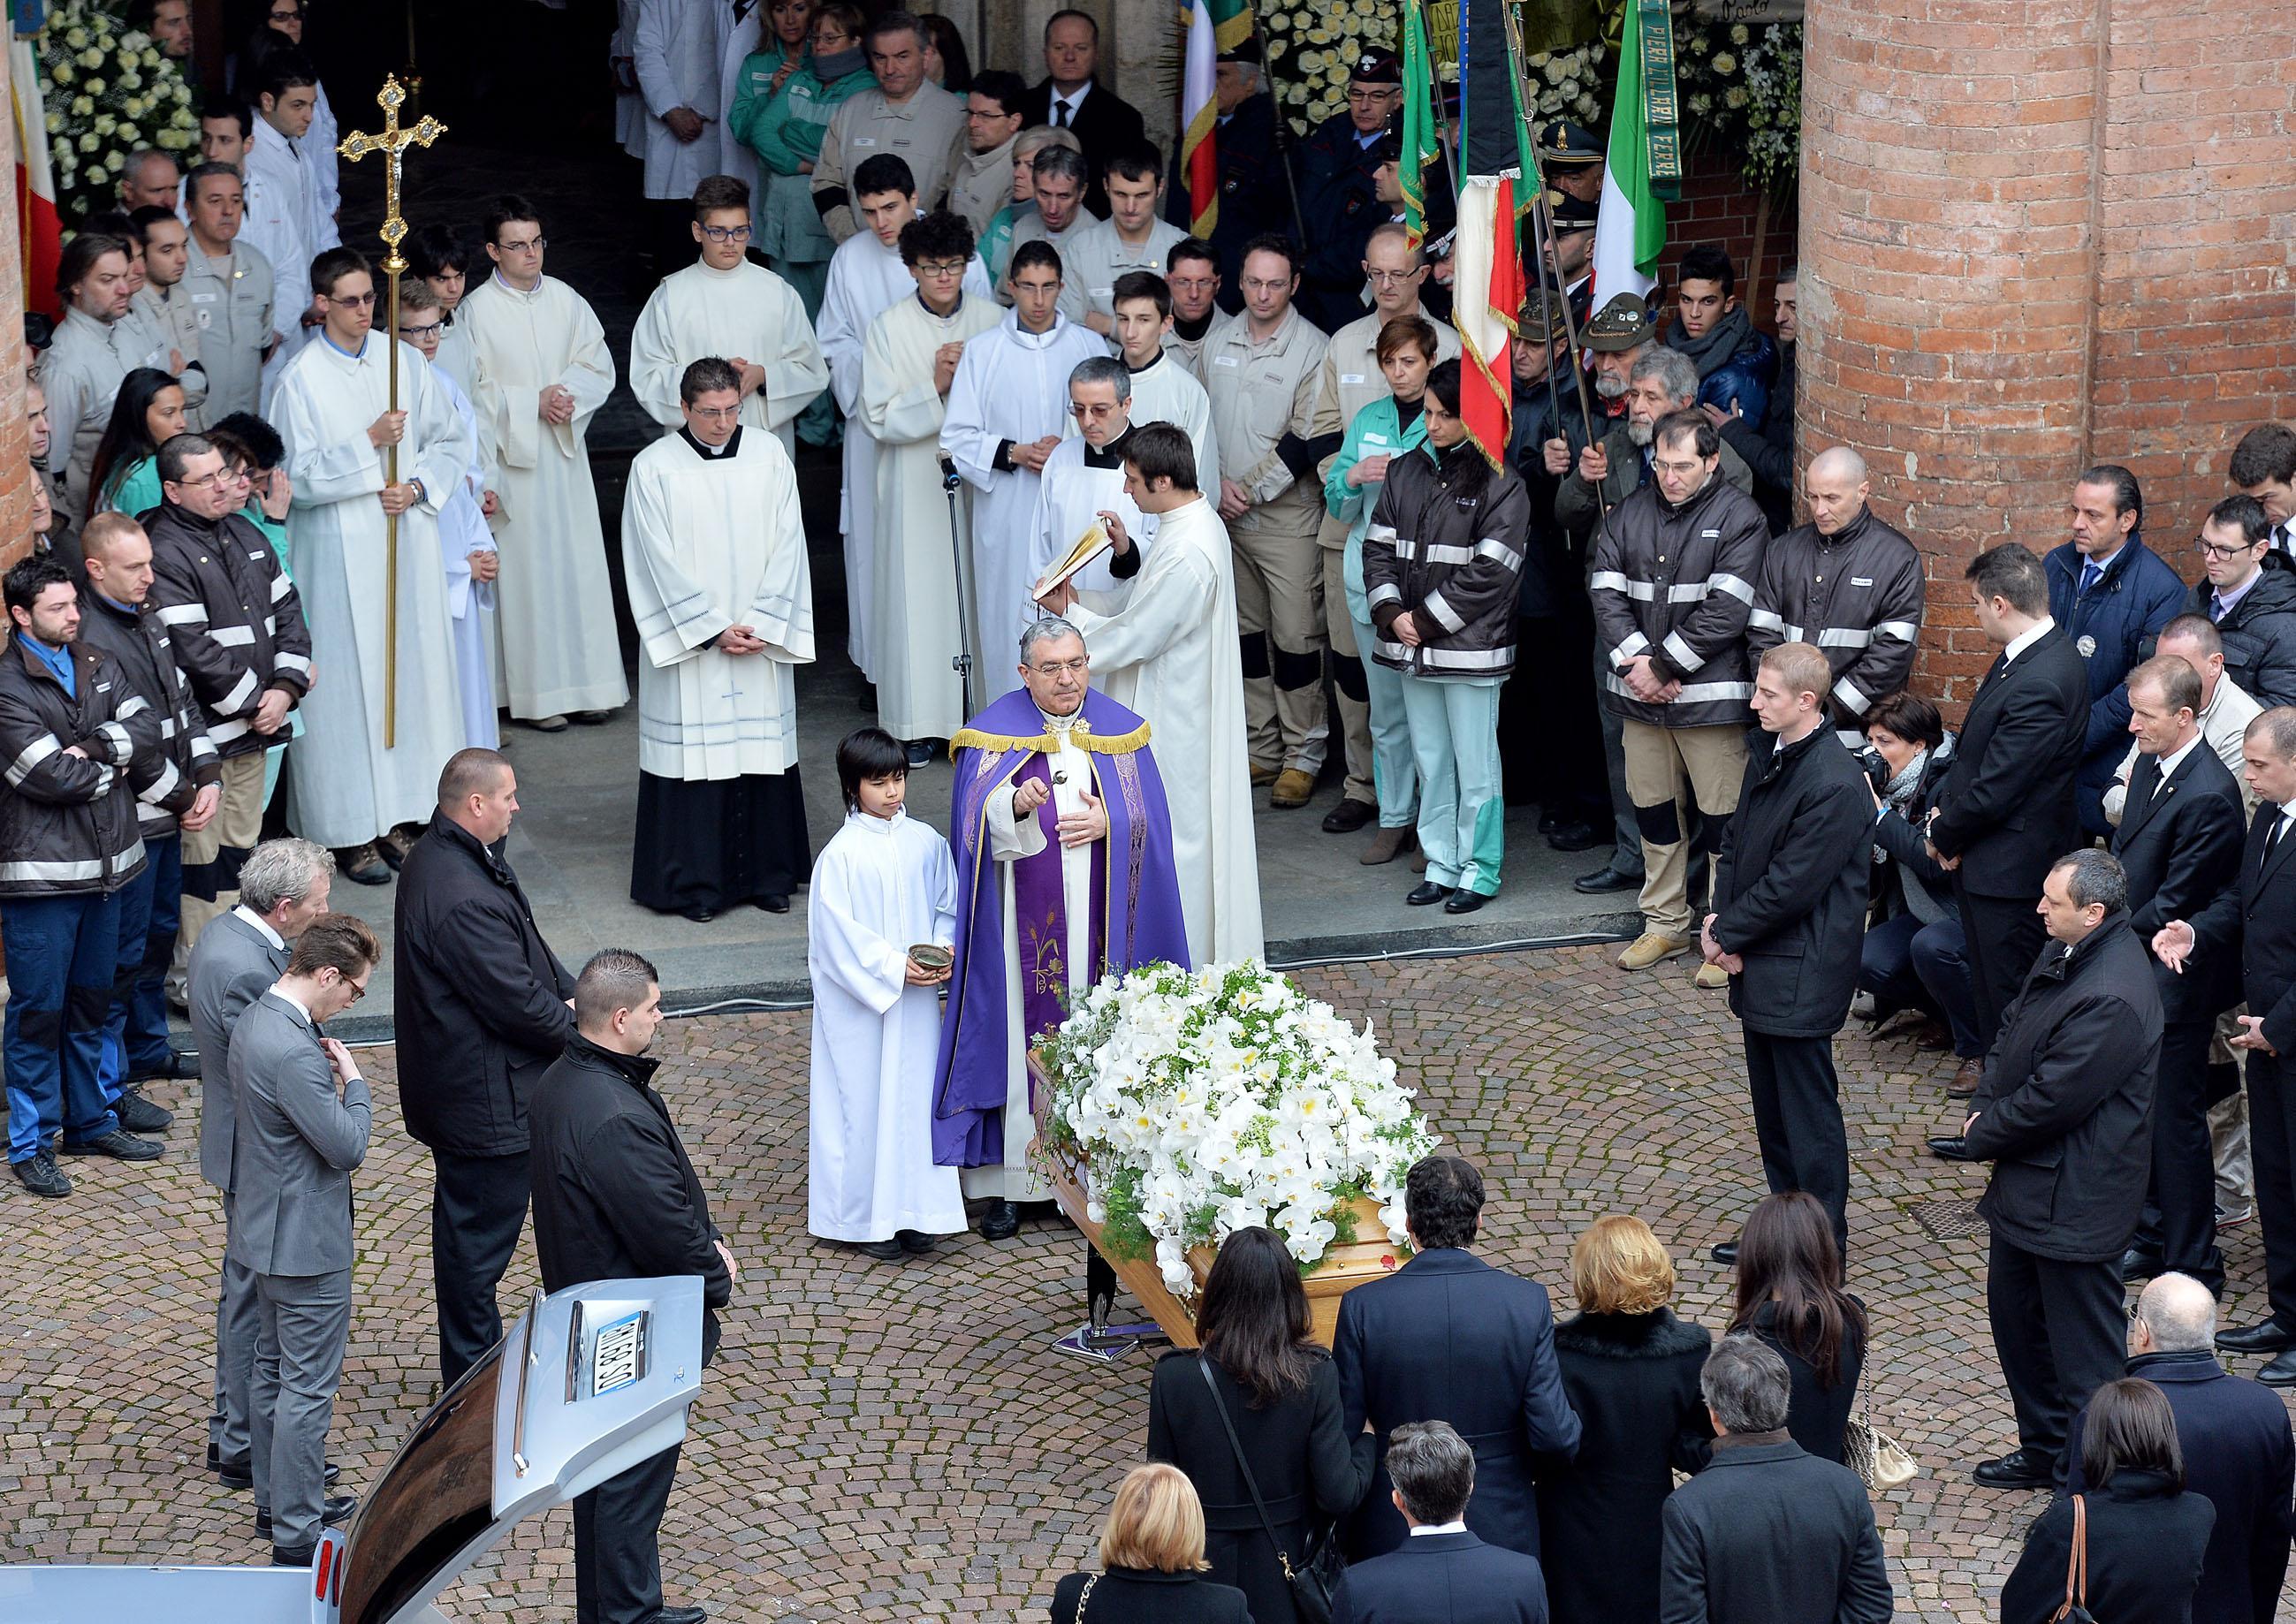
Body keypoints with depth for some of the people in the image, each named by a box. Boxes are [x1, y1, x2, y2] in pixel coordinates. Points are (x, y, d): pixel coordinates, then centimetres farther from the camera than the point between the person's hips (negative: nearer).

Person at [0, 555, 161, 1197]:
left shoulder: (97, 665, 10)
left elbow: (145, 728, -2)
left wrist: (93, 747, -18)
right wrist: (116, 765, -6)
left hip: (104, 863, 7)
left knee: (91, 1000, 18)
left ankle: (90, 1122, 31)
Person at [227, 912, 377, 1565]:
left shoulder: (256, 1020, 3)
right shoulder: (294, 1052, -29)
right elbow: (348, 1147, -23)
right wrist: (354, 1083, -10)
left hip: (268, 1234, 10)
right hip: (306, 1243, -10)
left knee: (272, 1370, 21)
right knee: (308, 1389, -1)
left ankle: (277, 1503, 34)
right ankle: (297, 1537, 6)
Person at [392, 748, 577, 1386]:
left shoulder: (440, 855, 4)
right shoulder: (462, 900, -31)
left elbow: (526, 947, 13)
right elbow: (517, 1001, -25)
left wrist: (569, 994, 1)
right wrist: (581, 1031, -9)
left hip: (454, 1087, 11)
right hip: (485, 1103, -11)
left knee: (469, 1226, 22)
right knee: (480, 1232, 4)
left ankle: (470, 1359, 36)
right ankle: (472, 1376, 17)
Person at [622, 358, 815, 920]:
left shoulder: (769, 457, 3)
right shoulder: (654, 468, -5)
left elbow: (786, 547, 2)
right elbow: (660, 565, -7)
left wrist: (761, 624, -8)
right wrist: (714, 630, -11)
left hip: (761, 638, 3)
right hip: (687, 640, -2)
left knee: (762, 747, 6)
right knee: (693, 754, -1)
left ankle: (769, 875, 17)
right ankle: (695, 885, 8)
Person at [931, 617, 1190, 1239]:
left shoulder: (1120, 730, 6)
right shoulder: (995, 732, 1)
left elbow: (1151, 820, 4)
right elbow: (977, 825, -9)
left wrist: (1108, 823, -15)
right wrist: (1016, 805, -28)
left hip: (1102, 920, 2)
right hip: (1025, 924, -1)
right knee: (1023, 1039, -1)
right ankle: (1012, 1182, 4)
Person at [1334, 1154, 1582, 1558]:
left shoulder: (1363, 1307, -13)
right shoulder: (1528, 1301, -11)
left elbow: (1340, 1435, -8)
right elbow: (1555, 1436, -11)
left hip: (1395, 1537, 0)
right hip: (1502, 1533, 0)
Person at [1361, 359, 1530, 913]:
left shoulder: (1500, 485, -9)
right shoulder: (1406, 472, 9)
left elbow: (1488, 573, -14)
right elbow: (1379, 546, 9)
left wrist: (1428, 621, -14)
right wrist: (1392, 614, -6)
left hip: (1470, 648, -6)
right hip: (1412, 645, 6)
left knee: (1475, 763, 1)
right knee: (1430, 760, 13)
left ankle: (1479, 871, 10)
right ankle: (1441, 865, 22)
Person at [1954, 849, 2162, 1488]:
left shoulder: (2110, 1001, -29)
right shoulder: (2063, 953, 3)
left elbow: (2050, 1100, -25)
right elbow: (2012, 1028, 15)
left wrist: (1982, 1137, -9)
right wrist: (1984, 1107, 0)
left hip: (2074, 1203, -11)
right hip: (2027, 1184, 11)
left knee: (2083, 1350, 1)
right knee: (2014, 1311, 23)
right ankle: (2043, 1450, 38)